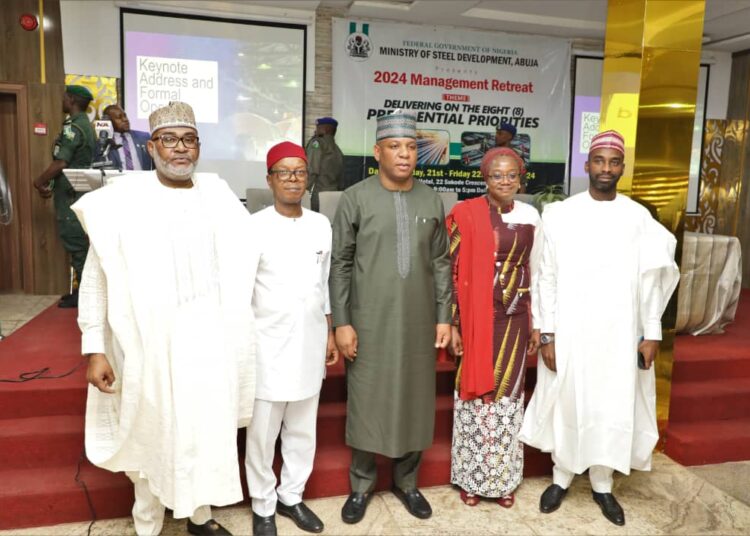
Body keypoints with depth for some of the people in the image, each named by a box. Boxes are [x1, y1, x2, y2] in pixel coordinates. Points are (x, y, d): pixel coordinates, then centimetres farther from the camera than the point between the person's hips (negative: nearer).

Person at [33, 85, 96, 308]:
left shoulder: (73, 126, -15)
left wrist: (39, 181, -3)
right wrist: (51, 185, 14)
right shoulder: (86, 125, 16)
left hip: (71, 195, -9)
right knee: (81, 243, 12)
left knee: (75, 243, -5)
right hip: (80, 191, 9)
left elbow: (60, 163, -19)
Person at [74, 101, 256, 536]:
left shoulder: (219, 195, 2)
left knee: (208, 429, 14)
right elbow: (96, 278, -4)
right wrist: (95, 348, -7)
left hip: (210, 339, 3)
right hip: (152, 341, -3)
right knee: (153, 435, 10)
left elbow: (239, 266, 10)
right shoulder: (122, 201, -7)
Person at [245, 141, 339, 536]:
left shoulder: (321, 225, 4)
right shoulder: (253, 227, -10)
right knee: (262, 432, 8)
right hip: (268, 344, -4)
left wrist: (330, 333, 12)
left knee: (303, 429, 16)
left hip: (310, 343, 4)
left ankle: (291, 496, 35)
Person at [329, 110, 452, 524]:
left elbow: (441, 264, 8)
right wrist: (341, 322, -7)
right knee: (366, 401, 7)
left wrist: (444, 316, 4)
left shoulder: (432, 200, 5)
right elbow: (340, 264, -3)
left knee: (414, 402, 11)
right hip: (369, 322, -2)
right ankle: (361, 485, 26)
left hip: (418, 322, 3)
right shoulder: (355, 198, -4)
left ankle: (406, 482, 30)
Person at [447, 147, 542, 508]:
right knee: (475, 393, 6)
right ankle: (471, 478, 24)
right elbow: (452, 271, -7)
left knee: (507, 395, 11)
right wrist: (452, 324, -10)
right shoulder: (466, 214, -7)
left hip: (514, 319, 3)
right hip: (476, 318, -3)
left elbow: (534, 273, 9)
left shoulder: (530, 217, 3)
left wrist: (536, 324, 9)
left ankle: (503, 478, 27)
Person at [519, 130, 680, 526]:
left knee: (613, 408, 9)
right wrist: (547, 334, -6)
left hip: (620, 332, 1)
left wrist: (651, 333, 1)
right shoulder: (560, 214, -3)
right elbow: (548, 277, -3)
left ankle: (602, 485, 28)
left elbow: (650, 281, 4)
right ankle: (561, 478, 28)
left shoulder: (639, 218, 1)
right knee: (567, 404, 9)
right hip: (569, 331, -1)